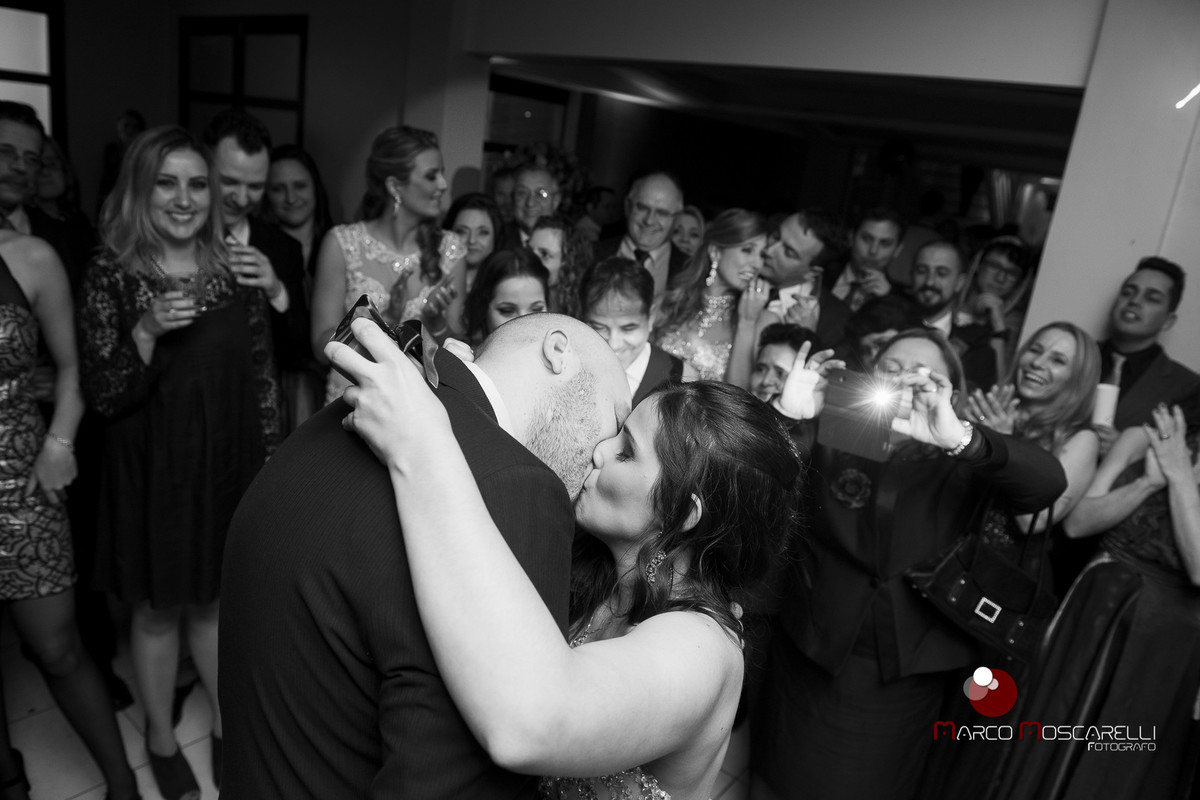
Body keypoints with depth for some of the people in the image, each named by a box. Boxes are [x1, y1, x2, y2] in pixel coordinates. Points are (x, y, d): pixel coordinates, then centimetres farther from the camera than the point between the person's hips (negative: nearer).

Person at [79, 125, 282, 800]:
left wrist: (271, 462, 1)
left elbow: (263, 377, 2)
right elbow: (103, 396, -10)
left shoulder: (237, 271, -1)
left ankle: (228, 725, 37)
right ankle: (162, 739, 36)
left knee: (217, 600, 16)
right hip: (153, 474, -1)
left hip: (230, 466, 2)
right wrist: (147, 332, -26)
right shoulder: (113, 277, -8)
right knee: (158, 610, 14)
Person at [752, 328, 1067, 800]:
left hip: (905, 675, 0)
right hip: (808, 656, 0)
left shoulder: (964, 462, -2)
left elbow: (1048, 483, -19)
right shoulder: (829, 437, -2)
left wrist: (958, 437, -36)